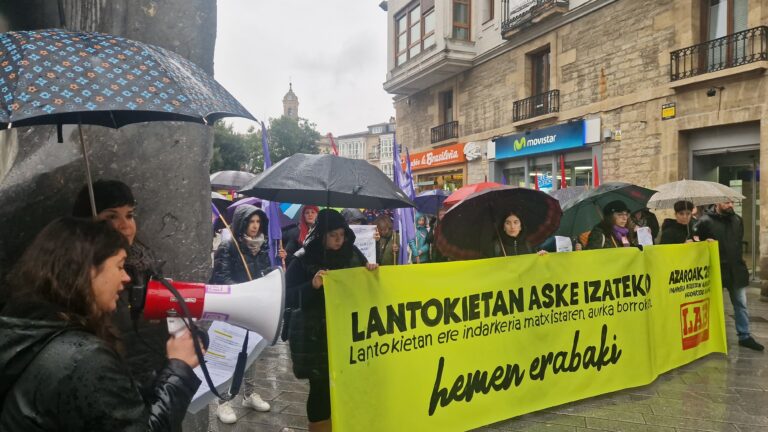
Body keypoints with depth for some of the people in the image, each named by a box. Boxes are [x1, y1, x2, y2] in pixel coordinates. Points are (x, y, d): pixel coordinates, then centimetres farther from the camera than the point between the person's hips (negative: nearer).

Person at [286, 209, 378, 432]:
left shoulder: (352, 253, 4)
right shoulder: (304, 260, -7)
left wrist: (371, 271, -6)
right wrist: (312, 285, -26)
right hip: (316, 336, -4)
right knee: (320, 385, 0)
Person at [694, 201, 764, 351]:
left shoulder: (737, 219, 6)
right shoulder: (705, 221, -12)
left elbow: (739, 240, 19)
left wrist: (738, 257, 14)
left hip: (736, 269, 5)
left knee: (741, 304, 11)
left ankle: (744, 336, 21)